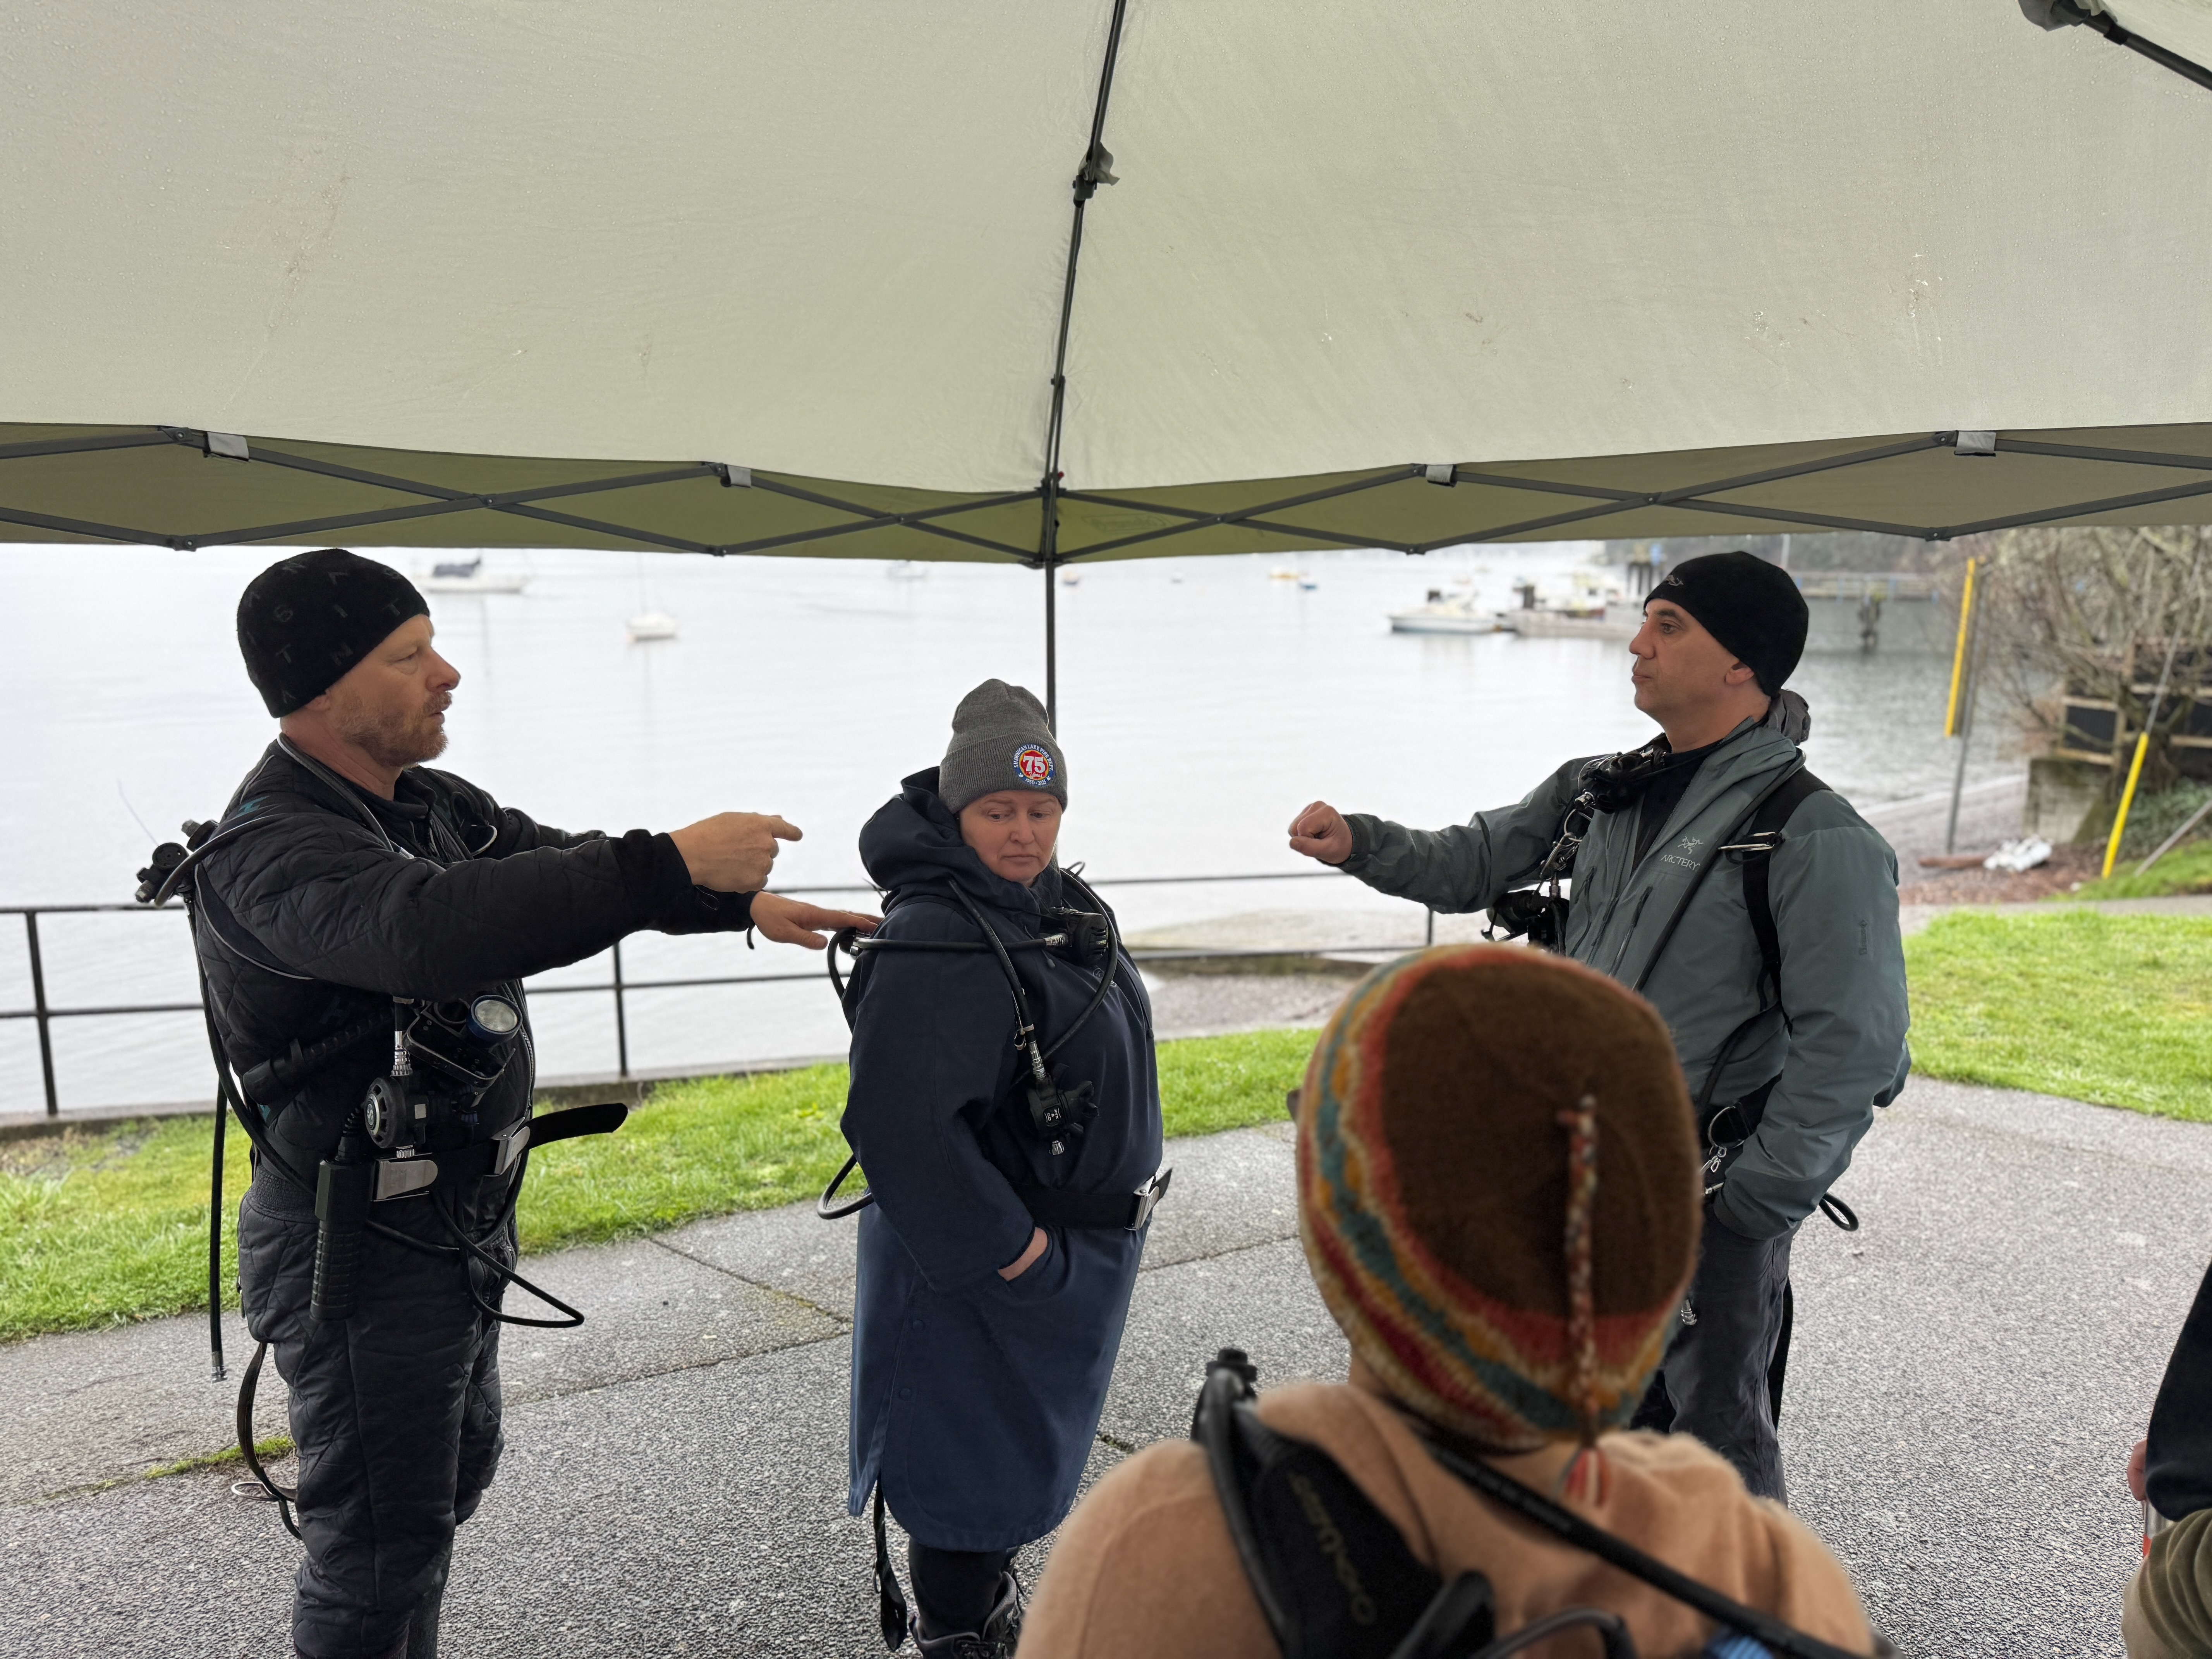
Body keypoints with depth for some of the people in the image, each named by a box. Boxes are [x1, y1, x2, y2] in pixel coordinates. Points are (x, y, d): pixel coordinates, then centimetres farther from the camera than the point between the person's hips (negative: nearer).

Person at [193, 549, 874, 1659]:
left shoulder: (428, 804, 3)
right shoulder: (269, 852, -26)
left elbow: (562, 867, 11)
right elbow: (436, 928, -45)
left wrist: (743, 904, -1)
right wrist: (673, 865, -46)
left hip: (459, 1221, 10)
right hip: (361, 1247, -10)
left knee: (451, 1471, 26)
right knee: (381, 1546, 3)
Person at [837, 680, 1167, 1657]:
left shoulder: (1060, 906, 4)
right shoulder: (936, 940, -26)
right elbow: (896, 1121, -33)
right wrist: (1006, 1245, -26)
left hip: (1067, 1252, 10)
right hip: (985, 1269, -9)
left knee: (1027, 1450, 25)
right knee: (979, 1461, 5)